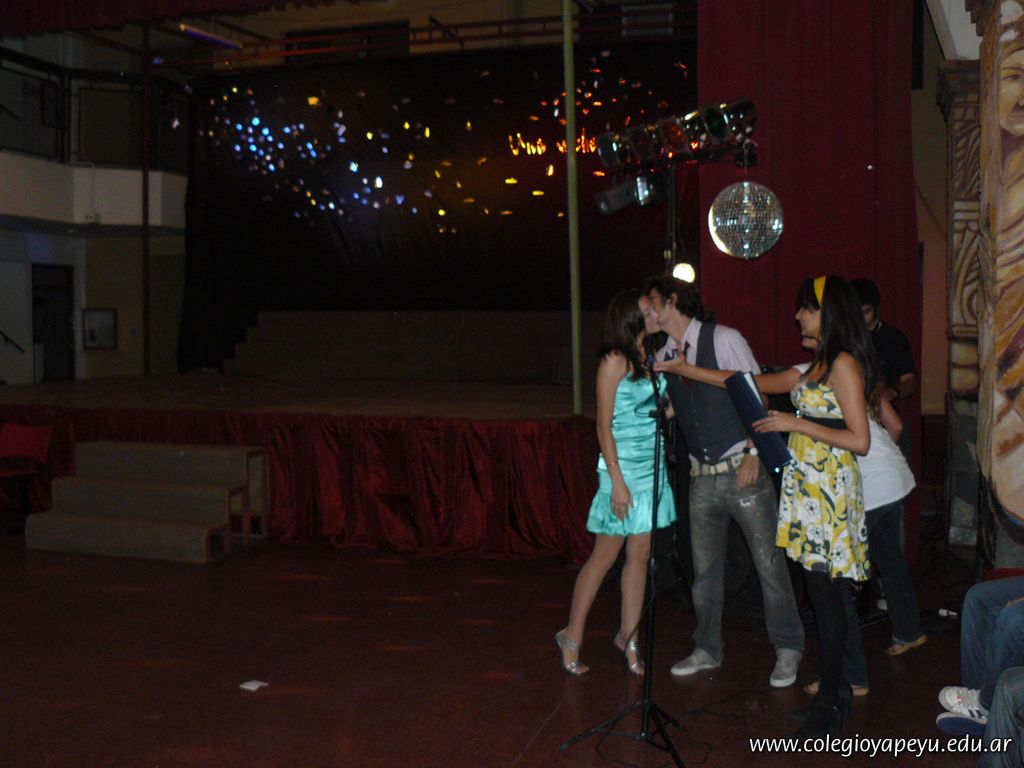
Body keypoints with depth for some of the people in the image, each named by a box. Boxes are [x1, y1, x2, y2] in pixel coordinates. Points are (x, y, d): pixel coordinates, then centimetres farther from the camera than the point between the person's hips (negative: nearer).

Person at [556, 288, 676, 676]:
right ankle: (572, 637, 13)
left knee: (640, 554, 10)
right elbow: (604, 425, -13)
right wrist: (617, 480, -17)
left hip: (653, 468, 7)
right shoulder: (615, 360, -10)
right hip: (625, 467, -7)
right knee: (605, 555, 0)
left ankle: (628, 636, 21)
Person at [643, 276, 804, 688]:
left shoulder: (724, 339, -6)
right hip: (702, 479, 5)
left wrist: (754, 452, -15)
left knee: (769, 562, 0)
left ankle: (788, 650, 15)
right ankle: (707, 650, 26)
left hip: (742, 470, -5)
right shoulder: (661, 359, 10)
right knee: (704, 568, 11)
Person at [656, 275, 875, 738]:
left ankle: (830, 699, 5)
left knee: (824, 595, -4)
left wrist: (795, 424, -14)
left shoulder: (844, 364, -10)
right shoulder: (814, 368, 17)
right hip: (807, 489, 8)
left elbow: (859, 440, -16)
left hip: (829, 491, -8)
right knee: (821, 593, 10)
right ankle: (833, 691, 17)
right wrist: (683, 369, 21)